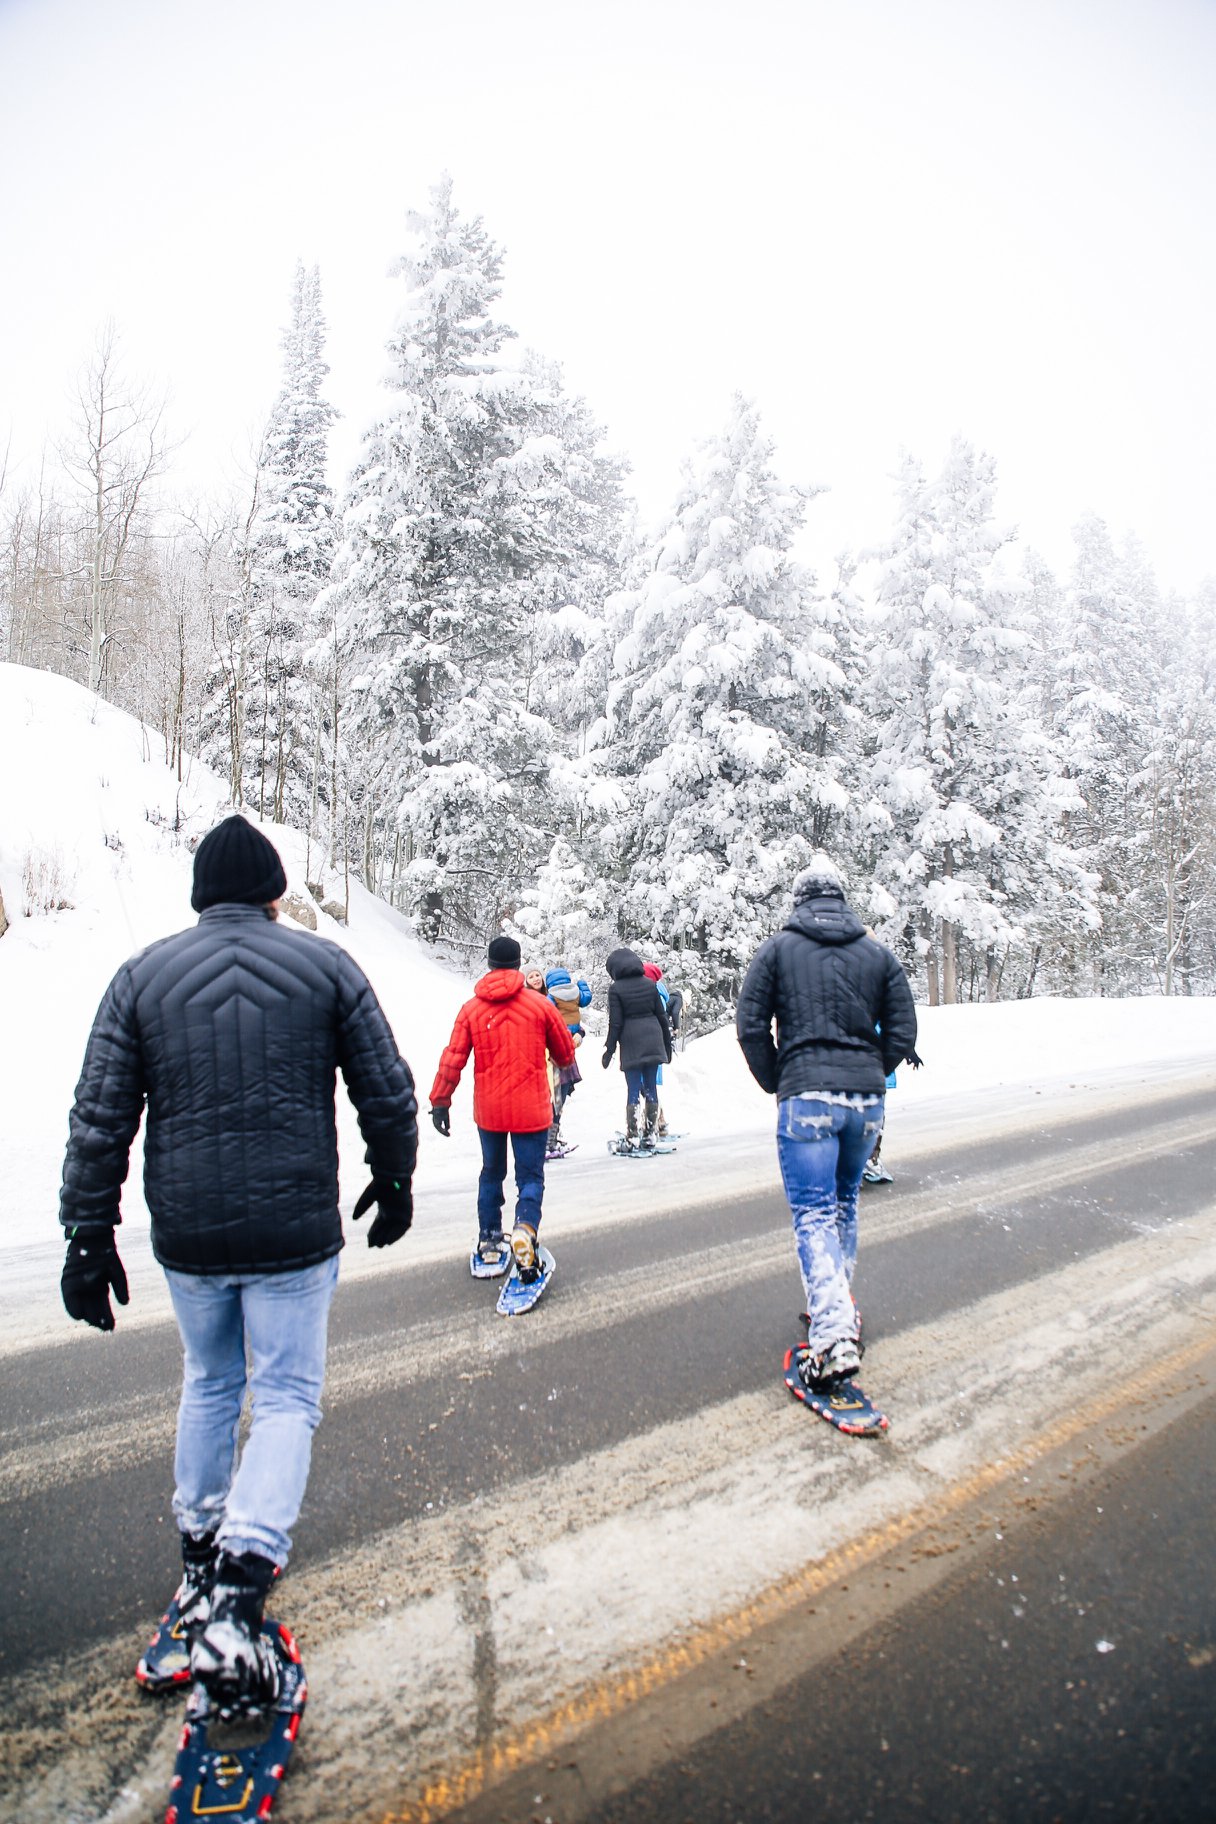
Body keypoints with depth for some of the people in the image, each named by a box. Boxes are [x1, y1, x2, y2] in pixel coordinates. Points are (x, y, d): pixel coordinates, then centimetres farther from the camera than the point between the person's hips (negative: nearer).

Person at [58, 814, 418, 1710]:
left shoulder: (142, 974, 0)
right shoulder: (326, 965, -4)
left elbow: (99, 1121, 0)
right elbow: (388, 1092, -2)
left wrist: (90, 1235, 7)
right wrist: (394, 1183, 13)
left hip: (186, 1235, 3)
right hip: (295, 1232, -3)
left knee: (209, 1385, 24)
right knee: (287, 1398, 9)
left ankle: (200, 1557, 39)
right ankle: (235, 1598, -3)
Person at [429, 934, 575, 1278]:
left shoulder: (471, 1008, -3)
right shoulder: (540, 1004, -7)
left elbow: (452, 1060, -4)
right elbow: (565, 1053, 3)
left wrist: (440, 1102, 5)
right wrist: (560, 1058, 26)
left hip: (488, 1110, 2)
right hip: (531, 1109, -2)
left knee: (491, 1173, 21)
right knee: (530, 1177, 4)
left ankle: (489, 1241, 25)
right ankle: (525, 1229, -20)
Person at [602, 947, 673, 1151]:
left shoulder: (616, 989, -5)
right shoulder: (650, 984, 7)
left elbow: (615, 1022, -8)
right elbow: (662, 1015, 9)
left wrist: (609, 1049, -2)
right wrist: (667, 1044, 17)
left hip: (631, 1043, -4)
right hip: (653, 1041, 4)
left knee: (633, 1090, 0)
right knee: (651, 1088, 8)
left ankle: (632, 1137, 1)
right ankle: (650, 1136, 12)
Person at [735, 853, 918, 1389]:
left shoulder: (777, 948, 2)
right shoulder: (877, 952, 9)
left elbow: (750, 1025, -3)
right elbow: (902, 1031, 6)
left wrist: (776, 1084, 8)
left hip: (806, 1097, -4)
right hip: (867, 1100, 4)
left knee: (814, 1214, -4)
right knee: (845, 1204, 21)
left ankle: (832, 1335, -16)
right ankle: (838, 1306, 30)